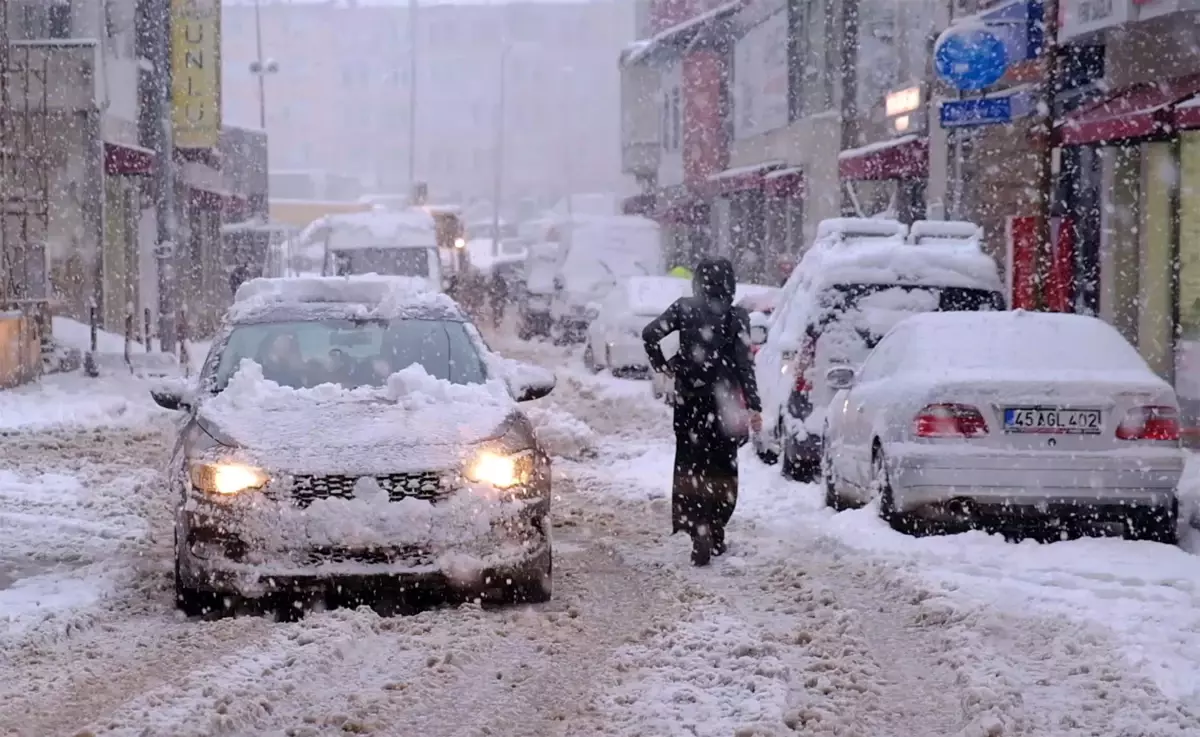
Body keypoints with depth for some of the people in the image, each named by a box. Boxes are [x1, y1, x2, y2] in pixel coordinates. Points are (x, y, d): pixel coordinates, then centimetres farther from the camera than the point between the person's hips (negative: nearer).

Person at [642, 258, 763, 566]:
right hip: (723, 401, 0)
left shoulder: (684, 309, -2)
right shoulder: (737, 317, -5)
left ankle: (699, 531, -13)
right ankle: (715, 533, 17)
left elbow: (651, 333, -12)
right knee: (722, 468, 13)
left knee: (690, 465, 3)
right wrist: (753, 406, -8)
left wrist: (662, 365, 3)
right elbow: (744, 364, -9)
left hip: (689, 399, 0)